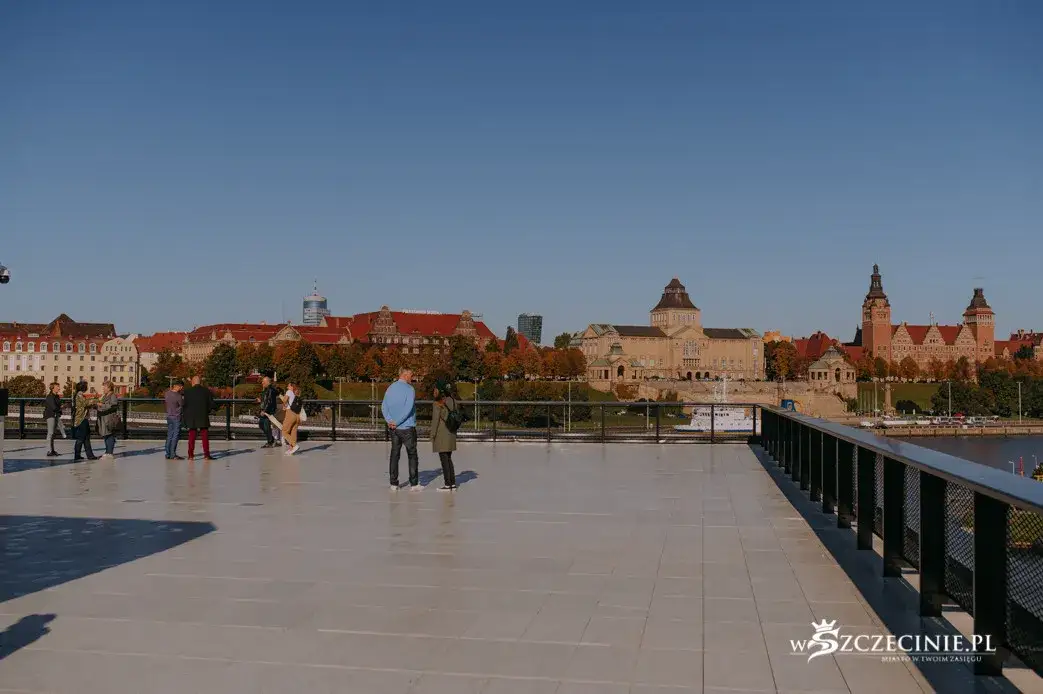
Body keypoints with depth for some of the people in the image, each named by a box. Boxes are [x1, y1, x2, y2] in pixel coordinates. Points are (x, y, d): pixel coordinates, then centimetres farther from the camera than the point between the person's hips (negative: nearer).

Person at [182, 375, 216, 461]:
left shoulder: (188, 391, -3)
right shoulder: (206, 391, 1)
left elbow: (185, 405, -3)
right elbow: (211, 404, 1)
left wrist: (184, 417, 4)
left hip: (191, 417, 0)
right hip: (203, 417, 0)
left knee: (191, 436, 7)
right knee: (205, 436, 4)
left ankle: (191, 455, 8)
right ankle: (206, 454, 2)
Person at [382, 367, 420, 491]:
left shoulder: (390, 388, 9)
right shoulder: (409, 389, -11)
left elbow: (384, 407, 2)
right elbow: (408, 409, -20)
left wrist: (390, 420, -9)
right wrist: (397, 422, -14)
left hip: (394, 429, 6)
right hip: (407, 428, -6)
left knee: (394, 455, 10)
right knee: (412, 455, 4)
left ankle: (393, 484, 9)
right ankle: (414, 484, 5)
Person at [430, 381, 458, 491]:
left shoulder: (438, 404, -14)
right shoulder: (453, 401, 7)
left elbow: (435, 420, -15)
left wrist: (432, 436, -8)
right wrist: (454, 433, 17)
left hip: (441, 434, -7)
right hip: (451, 434, 7)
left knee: (444, 460, 0)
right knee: (449, 459, 15)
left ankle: (447, 485, 3)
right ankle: (453, 484, 14)